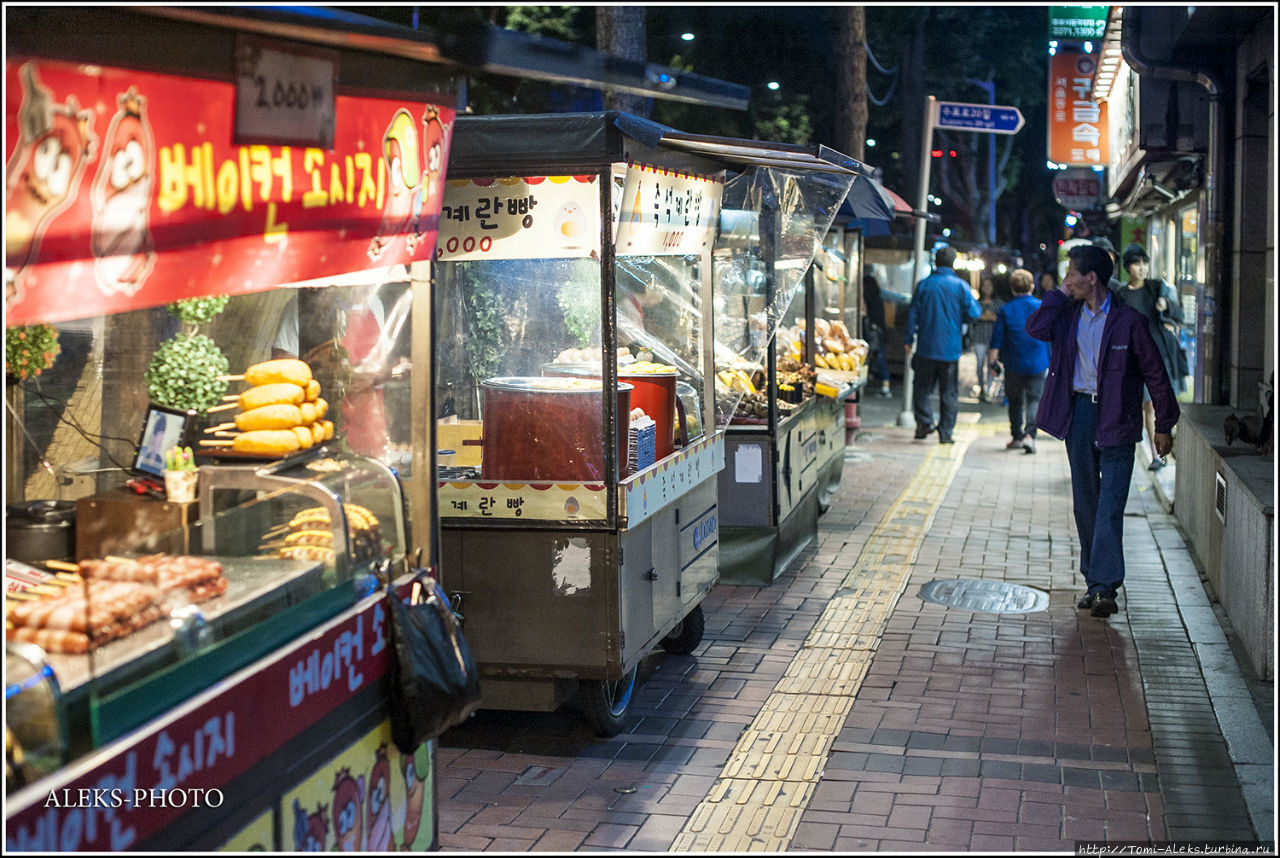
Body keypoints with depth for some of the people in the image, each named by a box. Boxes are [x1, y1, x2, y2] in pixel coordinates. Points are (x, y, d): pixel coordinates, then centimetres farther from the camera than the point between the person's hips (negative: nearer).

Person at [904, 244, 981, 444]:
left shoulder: (923, 285, 0)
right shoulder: (960, 286, -3)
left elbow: (913, 313, 1)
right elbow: (974, 313, -5)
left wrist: (908, 340, 7)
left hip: (927, 347, 0)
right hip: (951, 349, 0)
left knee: (922, 387, 12)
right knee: (949, 392, 6)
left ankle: (924, 421, -4)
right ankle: (945, 432, 5)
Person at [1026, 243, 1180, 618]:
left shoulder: (1128, 320, -7)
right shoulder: (1069, 314, 6)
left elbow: (1154, 373, -2)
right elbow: (1035, 328, -11)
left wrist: (1164, 425, -1)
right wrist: (1060, 295, -7)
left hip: (1115, 418, -5)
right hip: (1077, 412, 5)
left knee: (1110, 506, -9)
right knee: (1084, 502, 10)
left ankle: (1104, 587, -10)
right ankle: (1095, 581, 21)